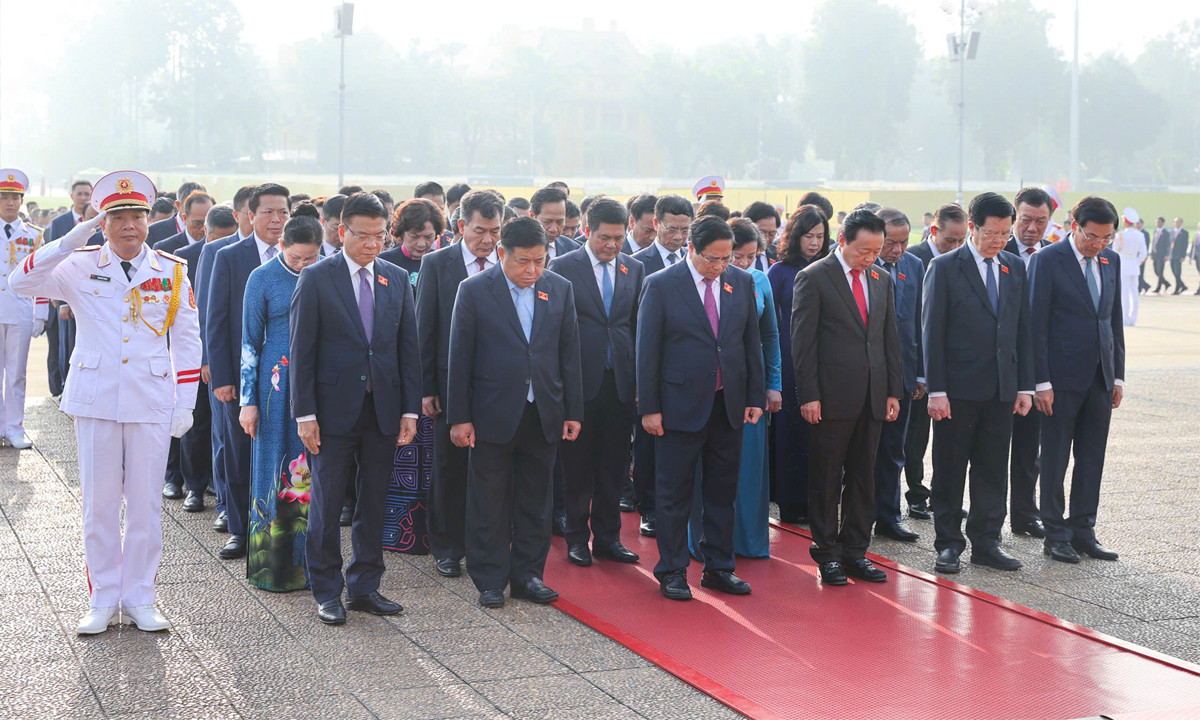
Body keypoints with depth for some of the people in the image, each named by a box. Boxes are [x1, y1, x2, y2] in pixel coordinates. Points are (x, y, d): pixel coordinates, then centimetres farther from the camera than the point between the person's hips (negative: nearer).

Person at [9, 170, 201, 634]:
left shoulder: (171, 272, 4)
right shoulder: (80, 266, 1)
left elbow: (187, 342, 6)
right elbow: (20, 282, -12)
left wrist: (185, 403, 1)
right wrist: (70, 241, -18)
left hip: (151, 403, 0)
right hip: (95, 401, 0)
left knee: (145, 503, 5)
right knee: (98, 503, 5)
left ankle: (139, 599, 17)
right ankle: (103, 600, 17)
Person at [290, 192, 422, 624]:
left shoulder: (397, 280, 8)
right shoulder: (316, 279, -4)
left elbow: (409, 348, 9)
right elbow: (301, 351, -5)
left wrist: (410, 410, 3)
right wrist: (305, 414, -10)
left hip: (383, 410, 4)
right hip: (334, 409, -4)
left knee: (374, 504, 9)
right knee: (326, 505, 2)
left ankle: (364, 587, 21)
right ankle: (327, 592, 13)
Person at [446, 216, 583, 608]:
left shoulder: (560, 290, 4)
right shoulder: (474, 290, -6)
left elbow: (569, 355, 8)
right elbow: (460, 358, -5)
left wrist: (573, 411, 5)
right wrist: (458, 417, -7)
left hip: (543, 414, 3)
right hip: (492, 414, -3)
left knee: (535, 500, 11)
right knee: (488, 503, 4)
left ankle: (527, 575, 22)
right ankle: (490, 580, 15)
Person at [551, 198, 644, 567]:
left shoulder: (634, 269, 8)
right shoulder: (563, 267, -4)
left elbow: (639, 326, 10)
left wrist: (640, 379, 4)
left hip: (620, 382, 3)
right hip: (579, 381, -3)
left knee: (614, 465, 9)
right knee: (577, 464, 5)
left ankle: (607, 536, 20)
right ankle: (577, 537, 17)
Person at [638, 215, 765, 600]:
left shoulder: (742, 282, 5)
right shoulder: (660, 285, -7)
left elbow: (752, 344, 10)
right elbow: (647, 351, -6)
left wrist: (756, 397, 5)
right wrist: (649, 408, -9)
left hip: (729, 406, 4)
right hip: (681, 405, -4)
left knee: (723, 492, 11)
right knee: (674, 493, 4)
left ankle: (718, 568, 22)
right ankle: (671, 572, 15)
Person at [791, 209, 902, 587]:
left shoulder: (882, 280, 12)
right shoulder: (813, 278, -6)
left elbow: (890, 339, 15)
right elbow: (802, 341, -8)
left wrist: (894, 391, 9)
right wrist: (808, 396, -13)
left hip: (872, 396, 5)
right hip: (831, 396, -5)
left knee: (863, 477, 9)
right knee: (826, 478, 3)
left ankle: (855, 551, 18)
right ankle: (827, 553, 13)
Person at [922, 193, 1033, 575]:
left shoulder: (1015, 267, 10)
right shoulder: (944, 268, -5)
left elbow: (1022, 329, 13)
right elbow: (932, 332, -7)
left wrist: (1025, 385, 7)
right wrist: (936, 390, -12)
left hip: (1002, 390, 4)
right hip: (958, 388, -4)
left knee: (993, 470, 9)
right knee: (949, 471, 4)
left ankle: (986, 542, 18)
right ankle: (948, 543, 14)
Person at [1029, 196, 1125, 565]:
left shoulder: (1111, 261, 9)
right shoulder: (1048, 260, -9)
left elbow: (1115, 320, 15)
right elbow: (1036, 324, -10)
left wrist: (1118, 375, 11)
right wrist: (1042, 382, -13)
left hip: (1101, 378, 6)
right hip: (1063, 378, -5)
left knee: (1092, 458, 9)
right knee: (1055, 458, 2)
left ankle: (1083, 531, 17)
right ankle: (1056, 535, 11)